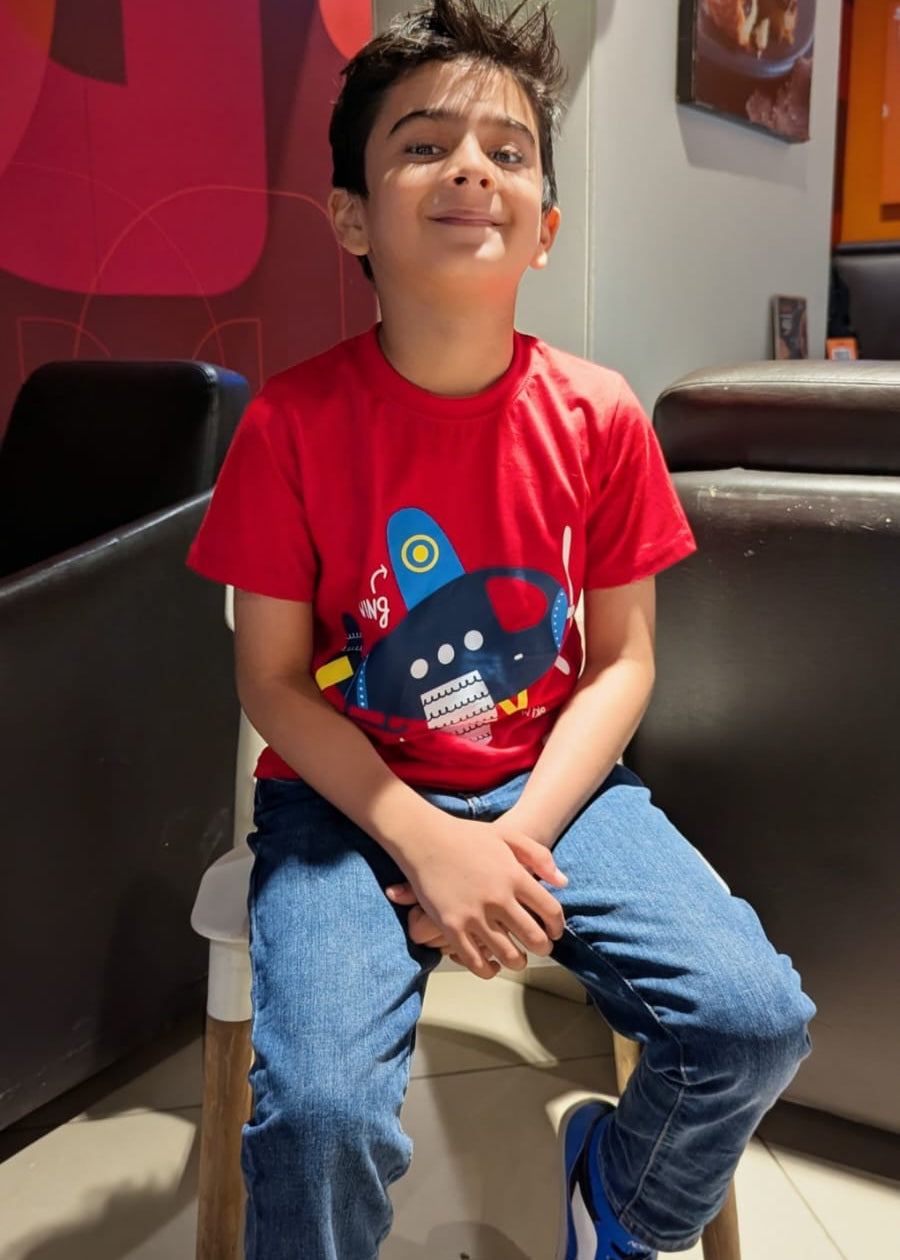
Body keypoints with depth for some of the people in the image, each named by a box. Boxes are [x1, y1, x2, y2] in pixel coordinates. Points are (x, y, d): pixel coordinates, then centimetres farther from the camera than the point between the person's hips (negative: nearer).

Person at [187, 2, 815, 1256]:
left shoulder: (599, 417, -4)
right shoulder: (293, 422, -10)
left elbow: (621, 660, -1)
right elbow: (272, 681, -7)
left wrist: (521, 838, -14)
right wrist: (429, 843, -17)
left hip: (551, 786, 3)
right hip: (351, 798, -2)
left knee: (758, 1020, -14)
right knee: (320, 1110, -25)